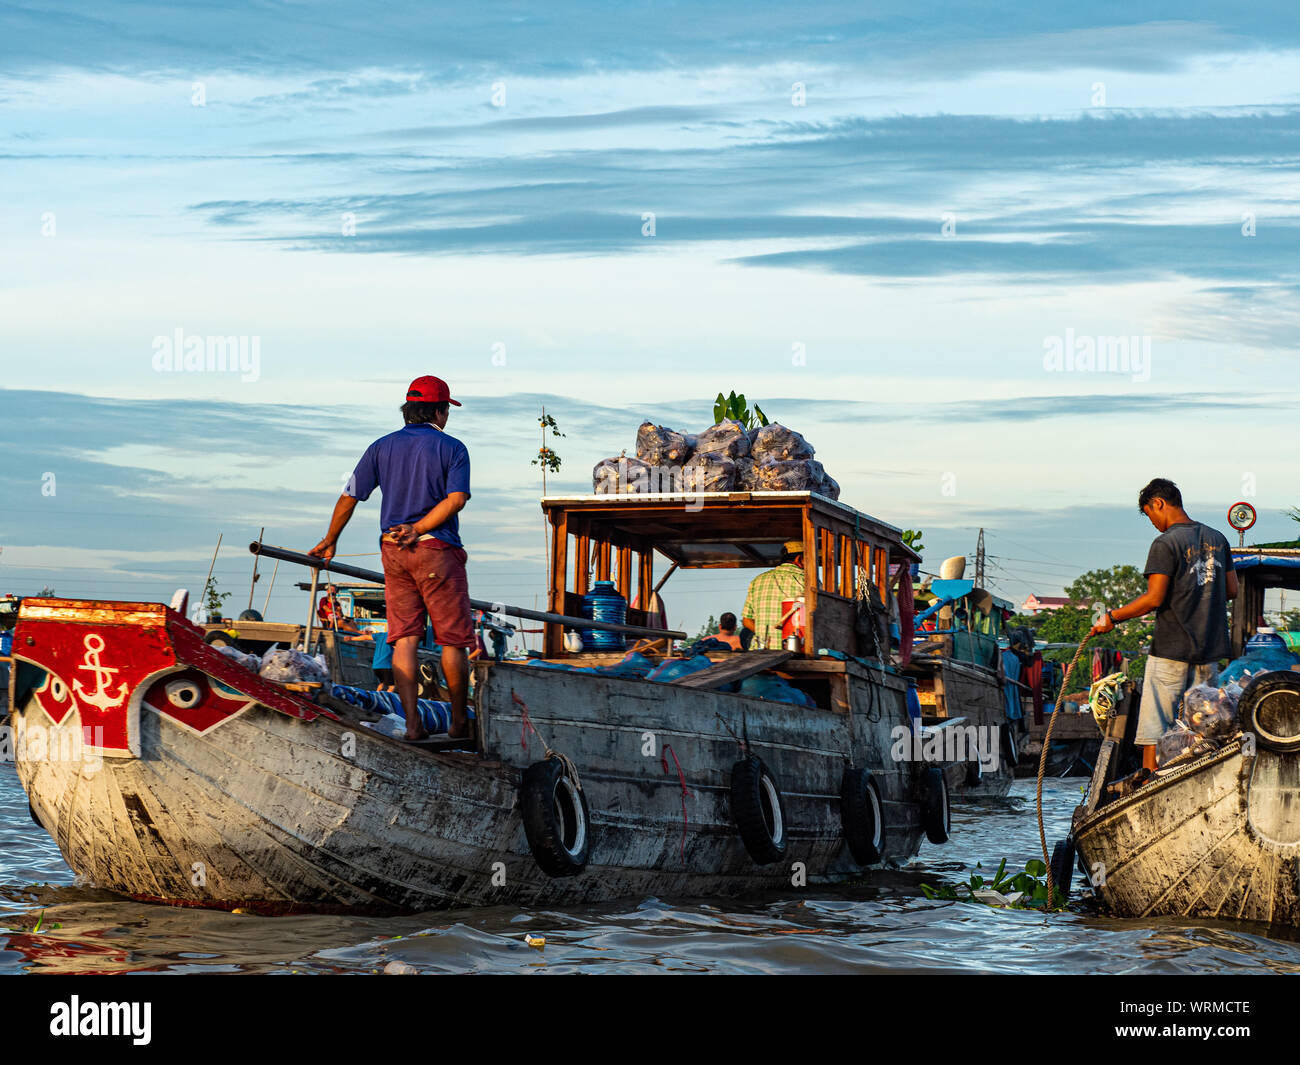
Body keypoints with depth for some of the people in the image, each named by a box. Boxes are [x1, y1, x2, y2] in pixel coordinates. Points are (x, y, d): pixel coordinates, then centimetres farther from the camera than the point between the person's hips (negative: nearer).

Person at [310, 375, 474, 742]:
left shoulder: (381, 447, 10)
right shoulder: (452, 448, 0)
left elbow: (349, 498, 10)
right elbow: (456, 498, -15)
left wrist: (329, 542, 20)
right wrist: (418, 529, -14)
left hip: (393, 550, 4)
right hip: (437, 549, -4)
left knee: (404, 638, 4)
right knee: (453, 639, 5)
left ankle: (412, 723, -3)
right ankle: (460, 723, 10)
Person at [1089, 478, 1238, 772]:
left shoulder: (1166, 543, -12)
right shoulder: (1217, 538, 10)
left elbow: (1154, 599, -17)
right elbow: (1231, 590, 15)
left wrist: (1112, 618, -8)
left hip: (1171, 649, -7)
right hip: (1209, 649, 7)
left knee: (1154, 723, -3)